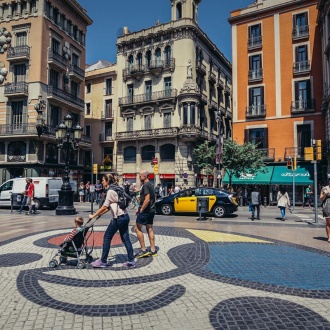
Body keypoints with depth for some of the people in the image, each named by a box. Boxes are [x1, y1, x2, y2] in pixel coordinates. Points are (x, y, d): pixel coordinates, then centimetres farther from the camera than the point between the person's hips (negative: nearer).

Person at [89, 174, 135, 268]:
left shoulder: (110, 191, -12)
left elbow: (104, 207, -16)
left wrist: (93, 215, -9)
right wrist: (100, 214, 17)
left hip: (118, 218, -9)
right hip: (125, 217, 9)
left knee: (107, 237, 3)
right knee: (125, 239, 9)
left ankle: (103, 261, 12)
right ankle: (131, 261, 10)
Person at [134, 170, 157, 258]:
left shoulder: (146, 185, -16)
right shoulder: (150, 185, 16)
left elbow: (147, 199, -25)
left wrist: (141, 210, -18)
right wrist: (139, 209, 19)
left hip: (145, 211, -10)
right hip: (151, 211, 10)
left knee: (137, 228, -2)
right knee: (149, 229, 12)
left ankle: (143, 250, -1)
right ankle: (153, 250, 15)